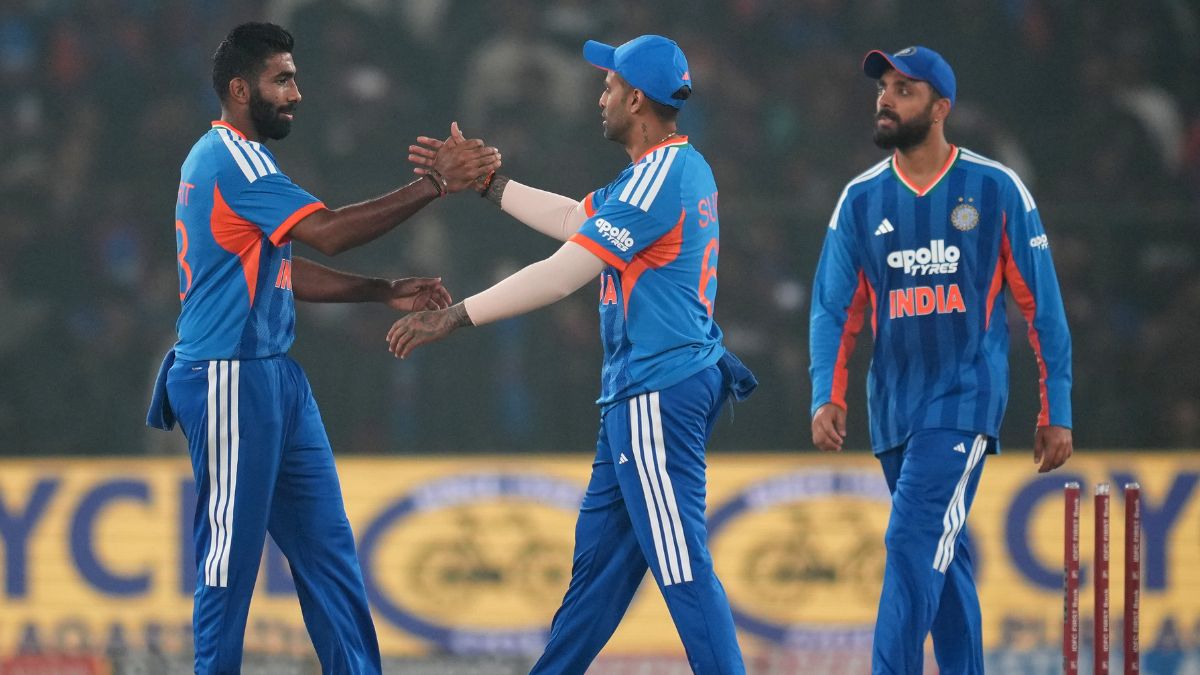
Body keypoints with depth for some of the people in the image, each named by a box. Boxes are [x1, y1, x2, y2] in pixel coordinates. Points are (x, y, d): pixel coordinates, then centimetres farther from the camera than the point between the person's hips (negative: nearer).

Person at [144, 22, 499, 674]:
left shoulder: (232, 157, 18)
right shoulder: (230, 157, -14)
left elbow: (286, 272, 20)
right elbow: (327, 231, -22)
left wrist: (386, 292, 12)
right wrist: (433, 184, -23)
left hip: (275, 377, 10)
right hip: (230, 379, -10)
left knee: (325, 544, 8)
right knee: (231, 548, -5)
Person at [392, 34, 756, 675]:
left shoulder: (659, 179, -17)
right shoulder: (683, 167, 15)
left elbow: (561, 275, -19)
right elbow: (574, 220, 25)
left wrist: (453, 317, -16)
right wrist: (481, 180, 25)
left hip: (659, 397, -11)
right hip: (638, 397, 11)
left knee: (683, 567, -12)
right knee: (599, 550, 16)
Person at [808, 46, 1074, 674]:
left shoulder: (996, 189, -3)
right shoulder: (862, 199, 6)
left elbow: (1042, 308, 0)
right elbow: (833, 310, 6)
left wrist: (1056, 412, -1)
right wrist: (827, 396, -10)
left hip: (966, 402, -5)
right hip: (894, 406, 5)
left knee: (914, 543, -17)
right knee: (943, 560, 11)